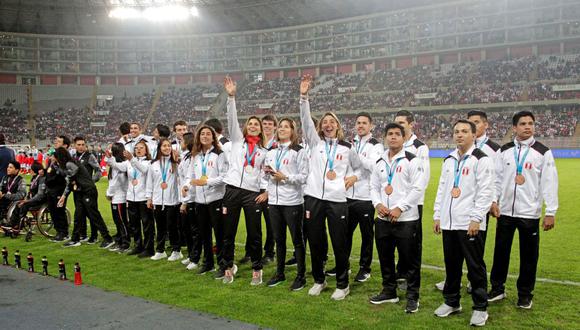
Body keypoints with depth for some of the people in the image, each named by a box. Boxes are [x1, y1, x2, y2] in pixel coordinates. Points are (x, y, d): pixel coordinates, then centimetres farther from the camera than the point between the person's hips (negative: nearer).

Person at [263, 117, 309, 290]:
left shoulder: (299, 152, -4)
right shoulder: (271, 152, 14)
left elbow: (304, 177, -10)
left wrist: (285, 177, -17)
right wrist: (267, 171, 1)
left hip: (292, 202, -6)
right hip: (274, 200, 6)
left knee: (297, 239, 3)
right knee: (279, 239, 14)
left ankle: (301, 275, 14)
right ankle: (279, 273, 27)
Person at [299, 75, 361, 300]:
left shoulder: (347, 147, 8)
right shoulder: (315, 142, 8)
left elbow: (359, 167, 22)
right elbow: (305, 120, -4)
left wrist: (355, 177, 0)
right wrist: (303, 96, -15)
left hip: (337, 200, -1)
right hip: (314, 197, 1)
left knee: (340, 244, 2)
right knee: (315, 243, 9)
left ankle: (342, 284, 19)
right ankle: (319, 280, 28)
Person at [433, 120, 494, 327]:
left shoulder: (481, 160, -5)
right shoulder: (449, 160, 15)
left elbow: (485, 192, -11)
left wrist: (476, 219, -16)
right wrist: (437, 216, 14)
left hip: (470, 223, -6)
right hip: (448, 223, 6)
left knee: (475, 266, 1)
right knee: (451, 264, 14)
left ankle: (480, 308, 14)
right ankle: (451, 302, 27)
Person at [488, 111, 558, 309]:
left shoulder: (543, 152, -4)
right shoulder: (504, 151, 5)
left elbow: (549, 184, -6)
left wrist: (550, 213, -8)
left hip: (530, 213, -2)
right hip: (505, 211, 3)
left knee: (528, 255, 6)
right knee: (500, 251, 10)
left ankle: (525, 294, 22)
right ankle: (497, 289, 24)